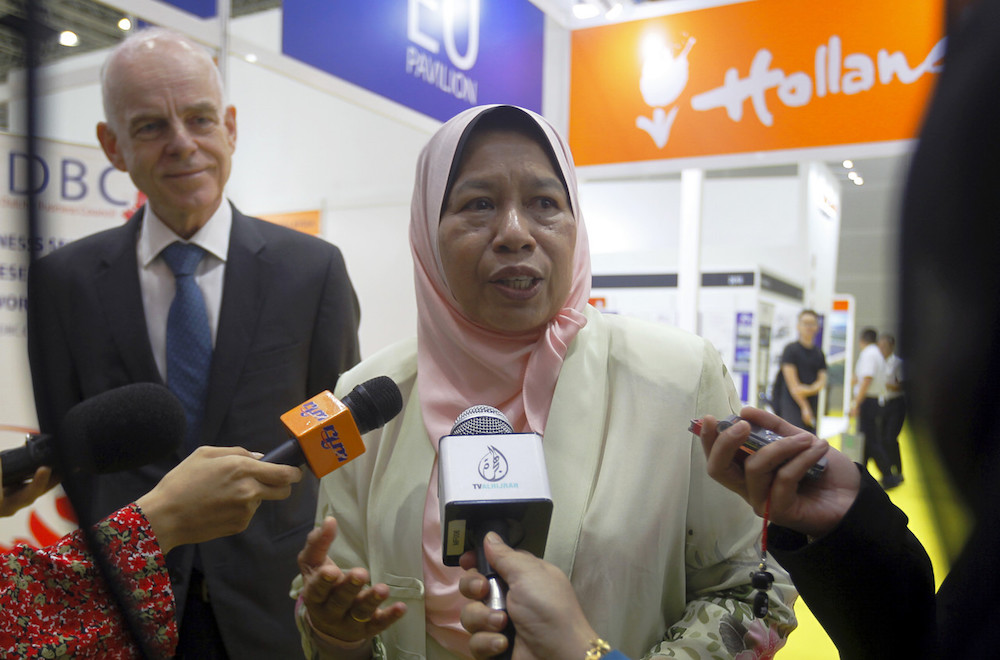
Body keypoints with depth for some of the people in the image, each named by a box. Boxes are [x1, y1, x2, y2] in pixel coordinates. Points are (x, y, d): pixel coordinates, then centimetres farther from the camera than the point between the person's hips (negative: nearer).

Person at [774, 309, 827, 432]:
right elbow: (792, 384, -8)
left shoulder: (819, 353, 14)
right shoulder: (791, 349, -2)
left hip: (813, 407, 6)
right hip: (793, 405, -6)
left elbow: (822, 381, 7)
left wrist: (810, 389, -16)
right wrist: (804, 407, -12)